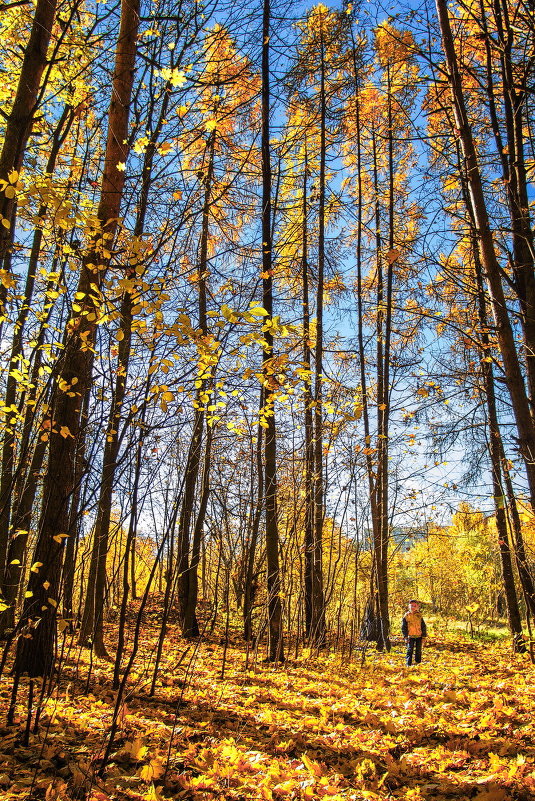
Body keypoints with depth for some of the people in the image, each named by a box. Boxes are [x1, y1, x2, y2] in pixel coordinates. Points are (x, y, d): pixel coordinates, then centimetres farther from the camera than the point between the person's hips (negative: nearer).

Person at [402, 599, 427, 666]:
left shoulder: (419, 615, 4)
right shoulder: (406, 616, -1)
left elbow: (423, 627, 7)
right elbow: (403, 627, 1)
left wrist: (424, 637, 2)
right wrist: (405, 637, -6)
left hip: (419, 636, 2)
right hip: (410, 636, -2)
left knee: (418, 650, 8)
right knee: (410, 650, -7)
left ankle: (417, 662, 22)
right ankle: (408, 664, -3)